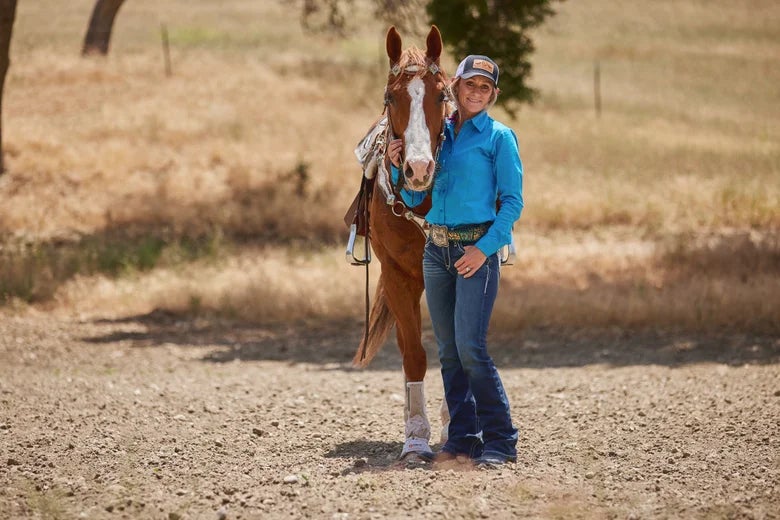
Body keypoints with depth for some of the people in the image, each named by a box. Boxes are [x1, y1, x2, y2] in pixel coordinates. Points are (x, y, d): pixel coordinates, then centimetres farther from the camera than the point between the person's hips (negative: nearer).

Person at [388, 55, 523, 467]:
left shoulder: (499, 137, -2)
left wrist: (484, 248, -17)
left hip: (478, 249, -6)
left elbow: (512, 202, -6)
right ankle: (462, 437, 12)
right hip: (436, 248, 6)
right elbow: (414, 200, 16)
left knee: (470, 347, -14)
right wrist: (398, 166, -2)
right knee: (448, 351, 7)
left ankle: (501, 441, -8)